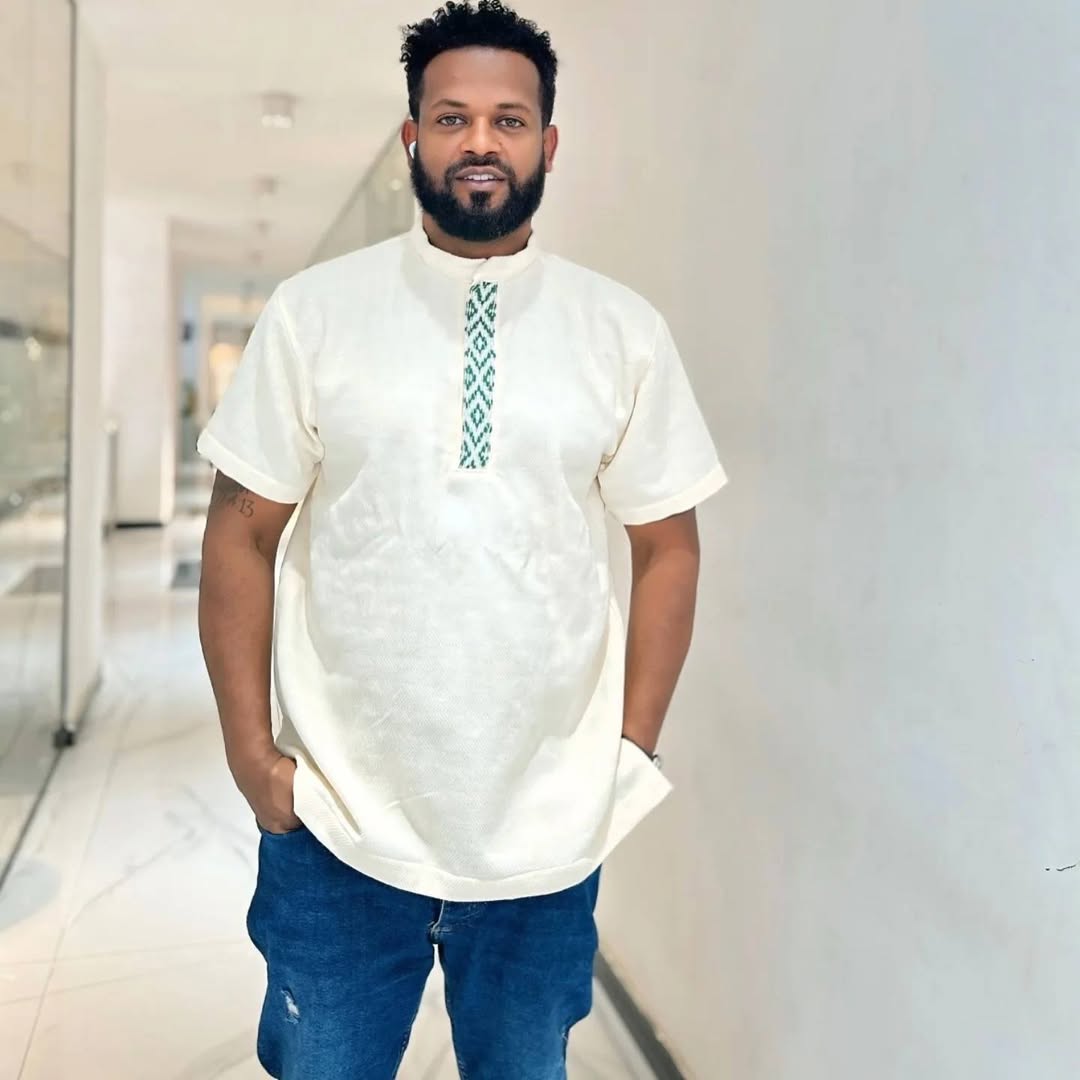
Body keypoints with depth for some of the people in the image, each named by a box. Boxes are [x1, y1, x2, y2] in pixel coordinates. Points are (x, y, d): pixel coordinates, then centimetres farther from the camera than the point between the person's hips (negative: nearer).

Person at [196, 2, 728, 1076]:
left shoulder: (626, 331, 0)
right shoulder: (311, 311, -2)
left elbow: (667, 544, 4)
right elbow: (243, 533, 0)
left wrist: (635, 750, 1)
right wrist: (248, 744, -4)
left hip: (550, 828, 1)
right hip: (337, 825, 0)